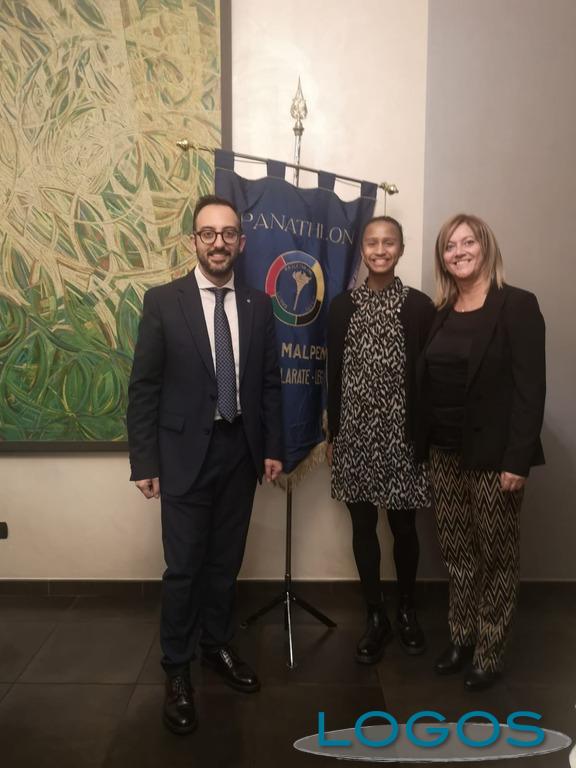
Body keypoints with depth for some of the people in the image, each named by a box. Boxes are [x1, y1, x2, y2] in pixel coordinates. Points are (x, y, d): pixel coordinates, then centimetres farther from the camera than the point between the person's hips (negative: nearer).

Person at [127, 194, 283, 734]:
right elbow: (143, 387, -5)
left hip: (241, 451, 3)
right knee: (183, 567, 3)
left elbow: (269, 382, 8)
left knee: (226, 562, 15)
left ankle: (217, 646, 36)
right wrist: (144, 461, -8)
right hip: (185, 452, -3)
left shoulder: (258, 305, 5)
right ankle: (177, 670, 22)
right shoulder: (162, 301, -5)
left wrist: (272, 447, 4)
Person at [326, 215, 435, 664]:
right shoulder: (342, 306, 4)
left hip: (402, 435, -1)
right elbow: (334, 375, 6)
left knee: (404, 527, 9)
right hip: (355, 434, 2)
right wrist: (332, 434, 5)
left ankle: (407, 610, 33)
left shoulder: (420, 306, -2)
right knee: (363, 527, 9)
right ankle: (377, 617, 26)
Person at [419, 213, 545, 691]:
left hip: (493, 454, -5)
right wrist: (424, 445, 5)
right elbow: (431, 384, 9)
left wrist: (518, 458, -19)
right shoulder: (442, 312, 9)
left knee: (497, 555, 10)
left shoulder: (517, 305, -9)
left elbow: (531, 387, -14)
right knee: (457, 551, 15)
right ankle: (461, 638, 33)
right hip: (445, 452, 6)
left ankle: (489, 652, 26)